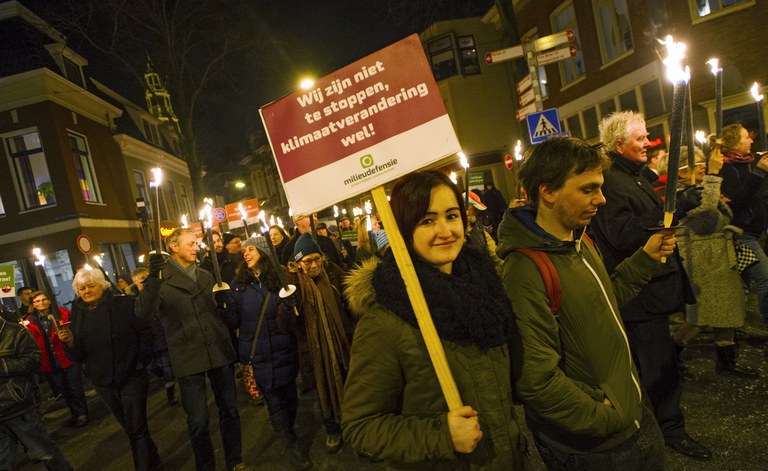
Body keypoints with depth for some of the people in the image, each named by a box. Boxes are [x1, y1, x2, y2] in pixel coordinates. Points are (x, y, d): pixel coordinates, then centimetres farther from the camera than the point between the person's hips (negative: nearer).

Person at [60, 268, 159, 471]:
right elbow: (79, 356, 3)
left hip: (132, 377, -5)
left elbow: (145, 334, -9)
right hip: (103, 383, 5)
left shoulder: (125, 304, -9)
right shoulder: (77, 315, 3)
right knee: (130, 427, 19)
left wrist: (141, 363, -14)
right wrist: (70, 343, -15)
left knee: (137, 429, -3)